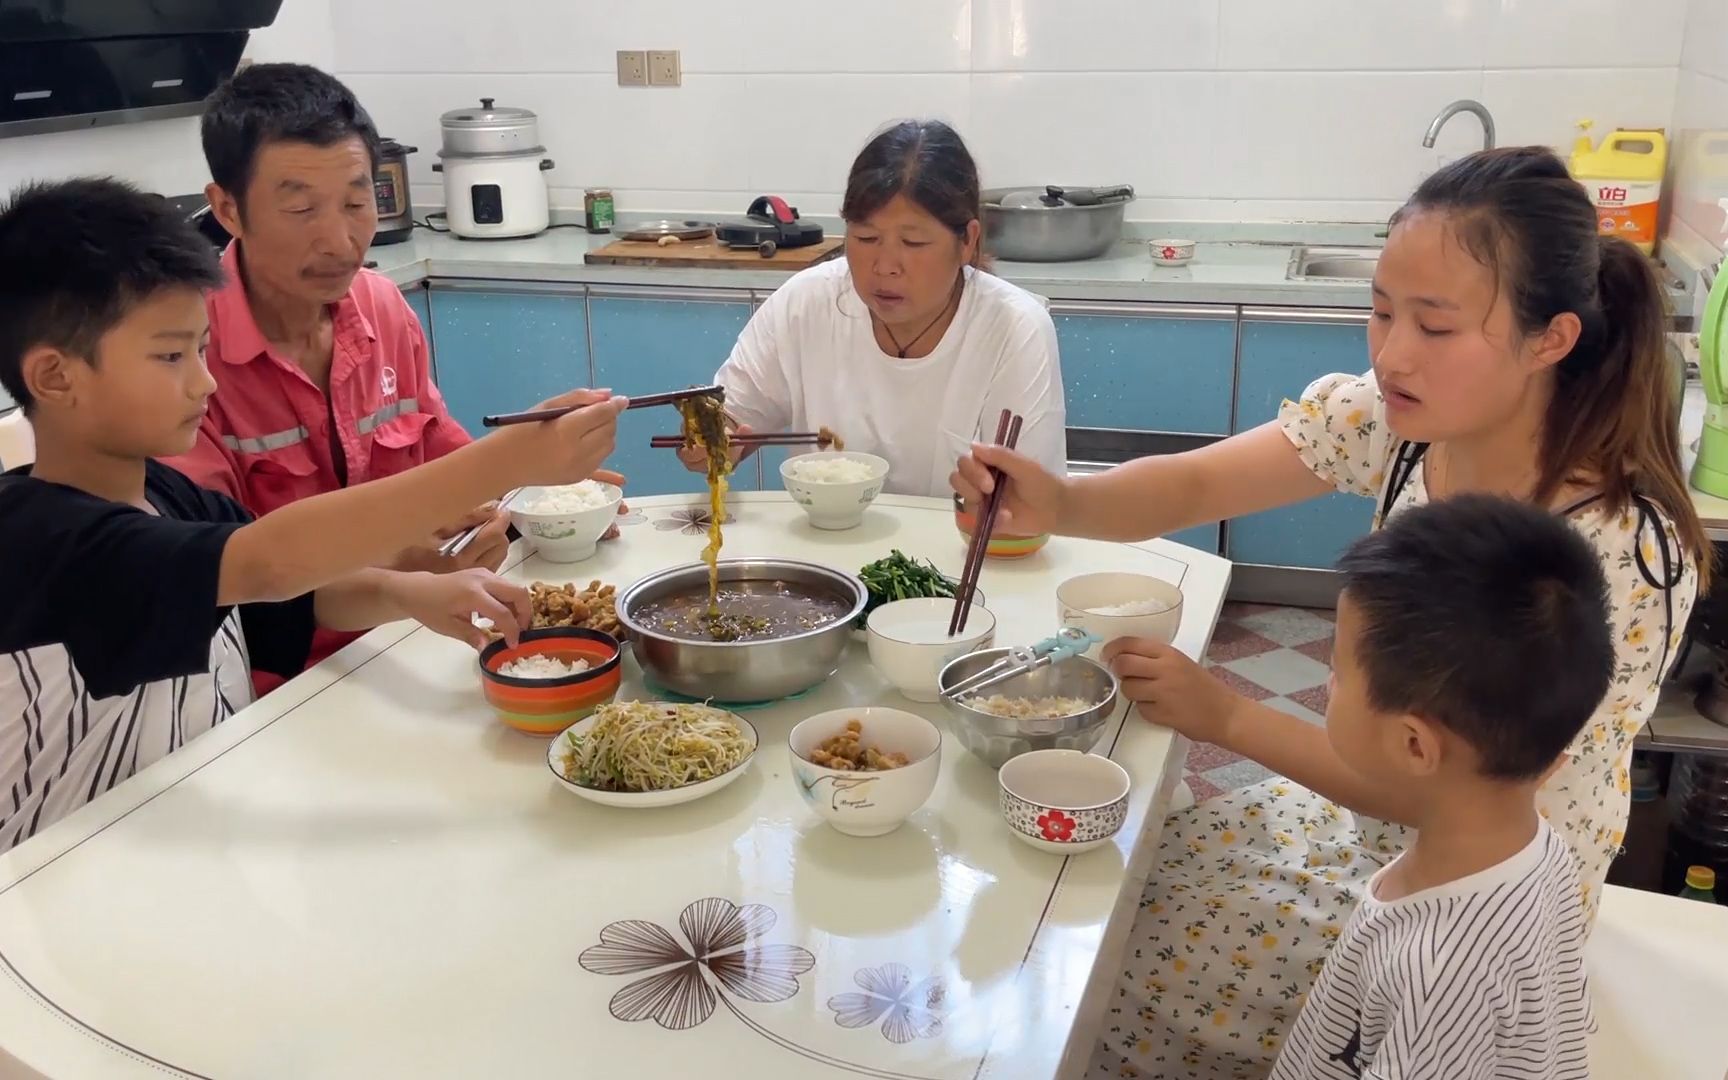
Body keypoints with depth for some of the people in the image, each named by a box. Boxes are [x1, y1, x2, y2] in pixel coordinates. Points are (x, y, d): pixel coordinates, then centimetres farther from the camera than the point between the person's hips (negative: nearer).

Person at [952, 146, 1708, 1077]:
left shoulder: (1622, 554, -30)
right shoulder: (1396, 417, -14)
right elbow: (1190, 487, -14)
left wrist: (1225, 717, -31)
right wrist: (1058, 502, -35)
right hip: (1372, 801, 5)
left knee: (1127, 977, -6)